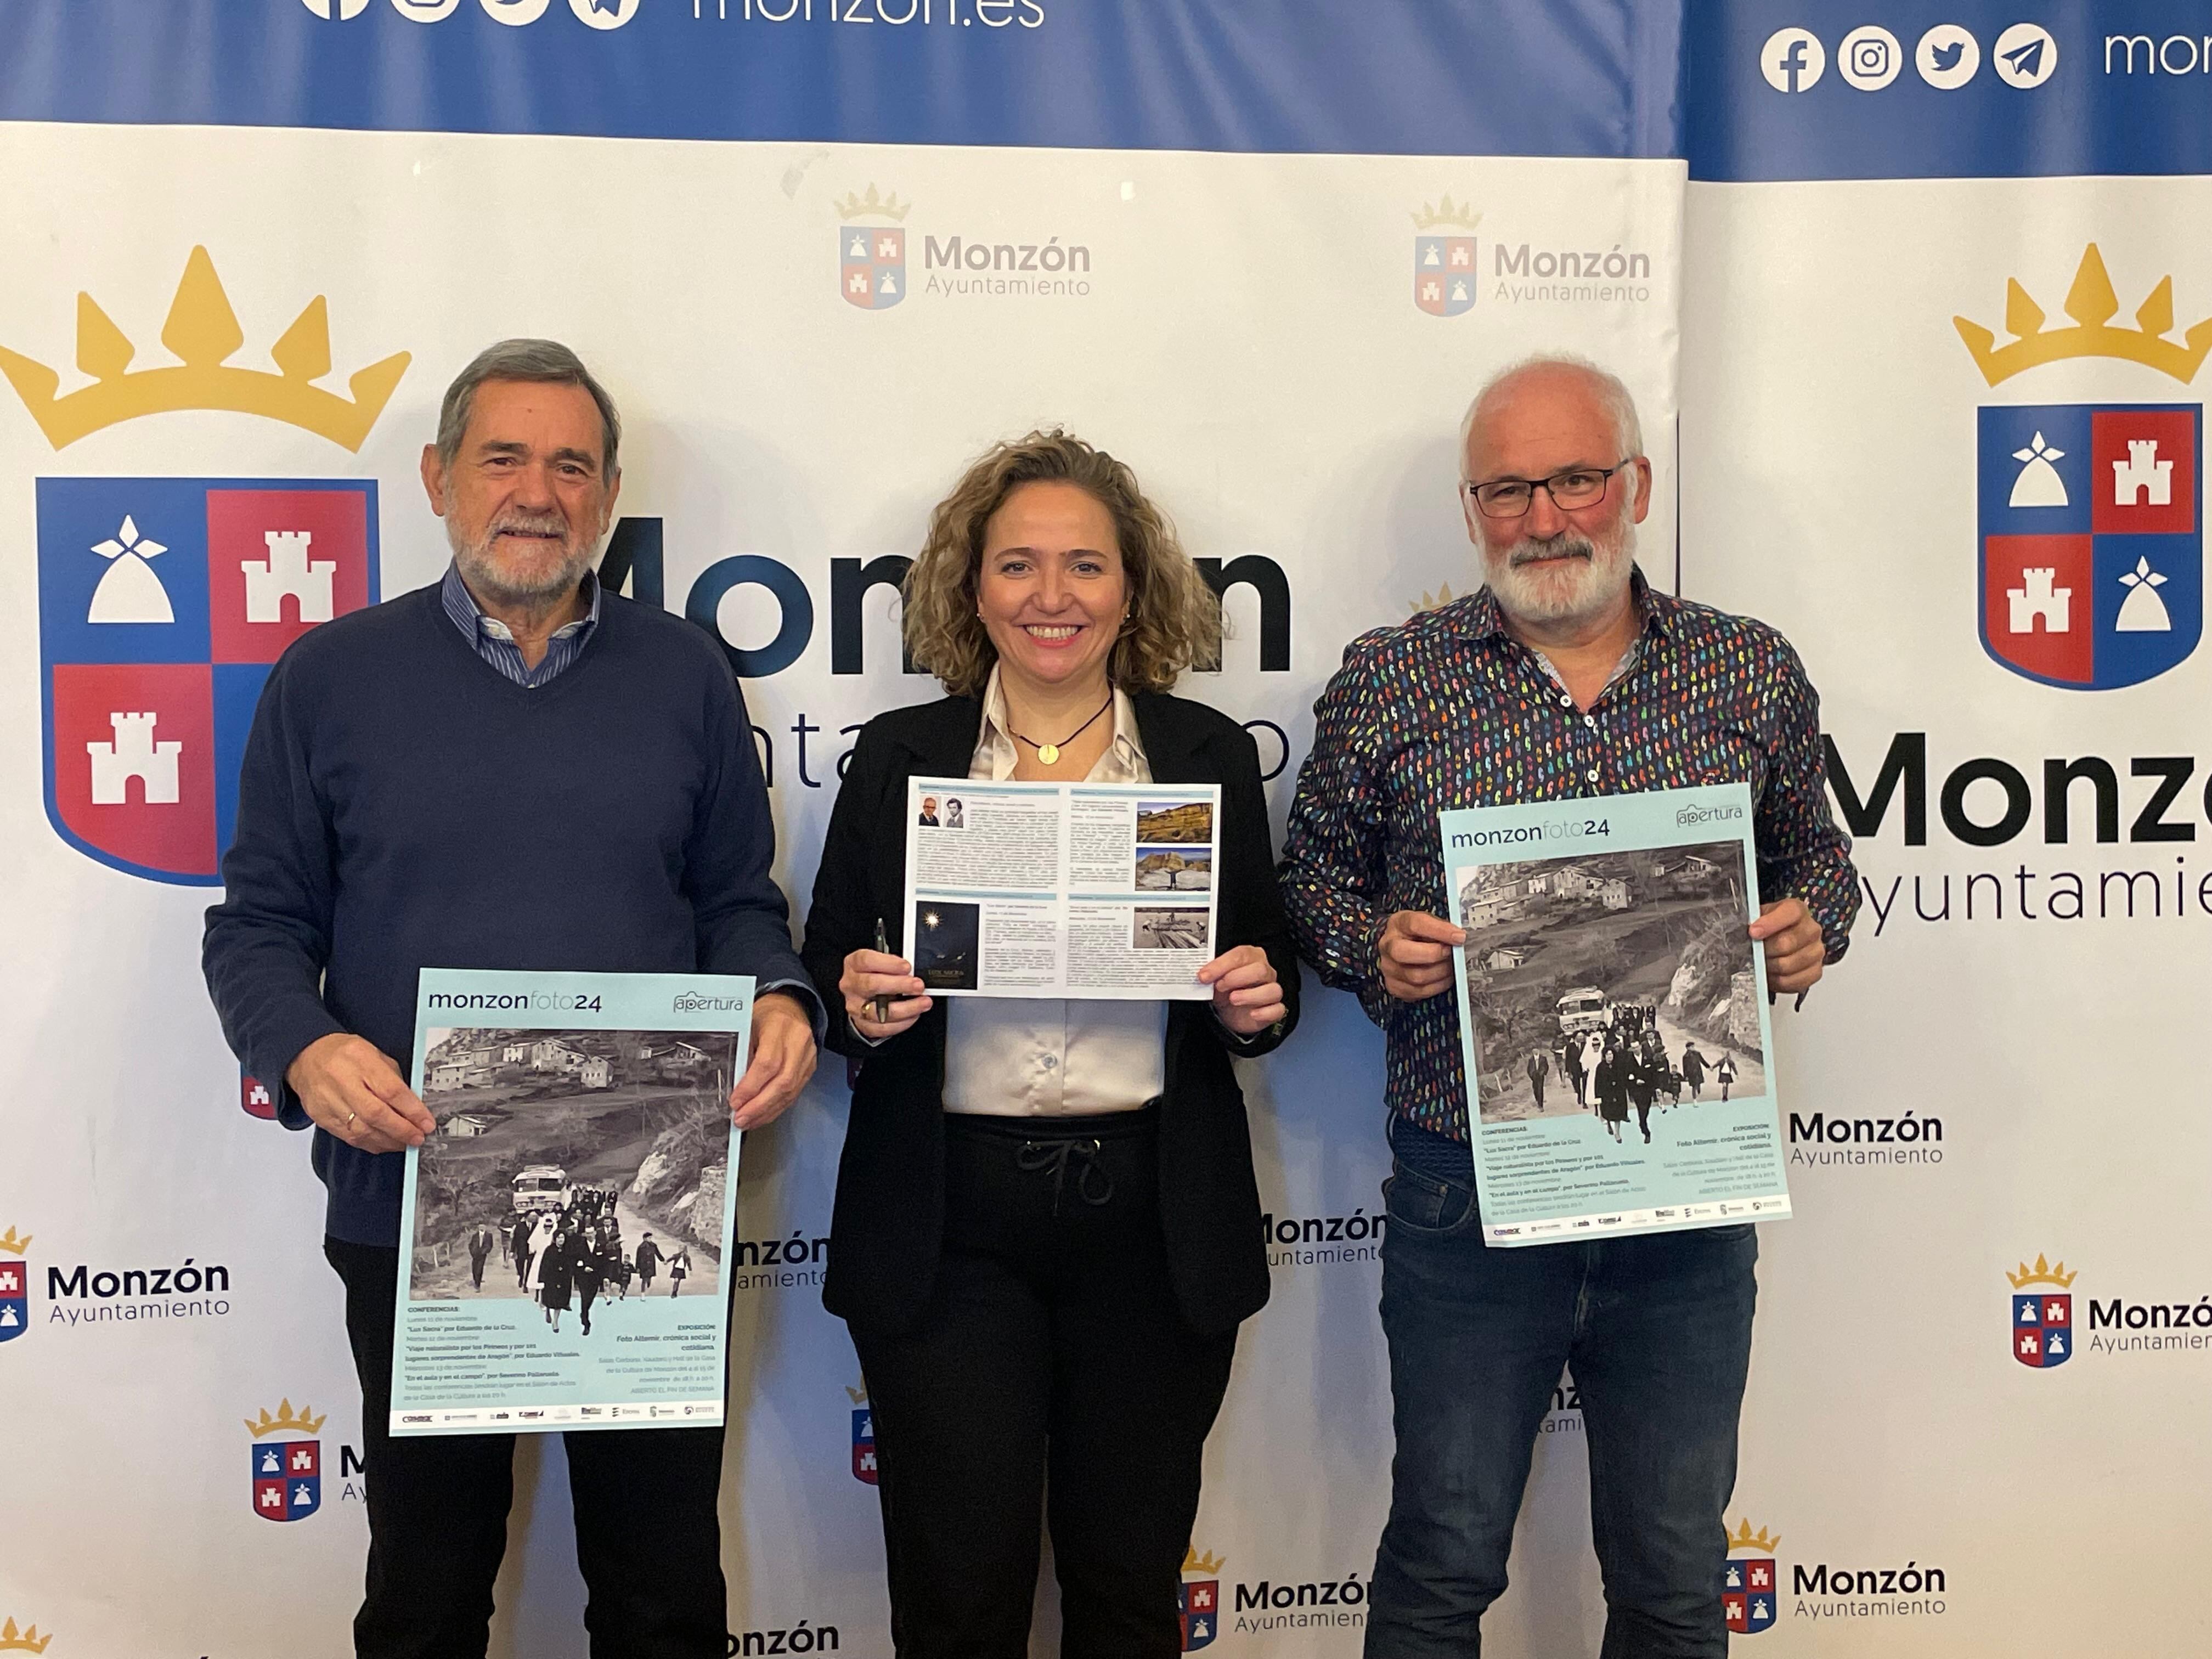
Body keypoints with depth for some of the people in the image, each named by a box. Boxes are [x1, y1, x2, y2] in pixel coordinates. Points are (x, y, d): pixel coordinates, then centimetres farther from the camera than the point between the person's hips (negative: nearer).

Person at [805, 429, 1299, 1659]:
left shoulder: (1209, 754, 5)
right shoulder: (900, 758, 4)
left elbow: (1268, 982, 11)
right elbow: (829, 979, 7)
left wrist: (1260, 1001, -10)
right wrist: (859, 1007, -14)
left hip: (1154, 1222, 1)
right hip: (952, 1223, -1)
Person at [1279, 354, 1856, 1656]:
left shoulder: (1754, 674, 3)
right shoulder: (1388, 683, -1)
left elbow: (1816, 851, 15)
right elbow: (1317, 870, 7)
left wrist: (1811, 925, -7)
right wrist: (1372, 949, -13)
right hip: (1467, 1193, -1)